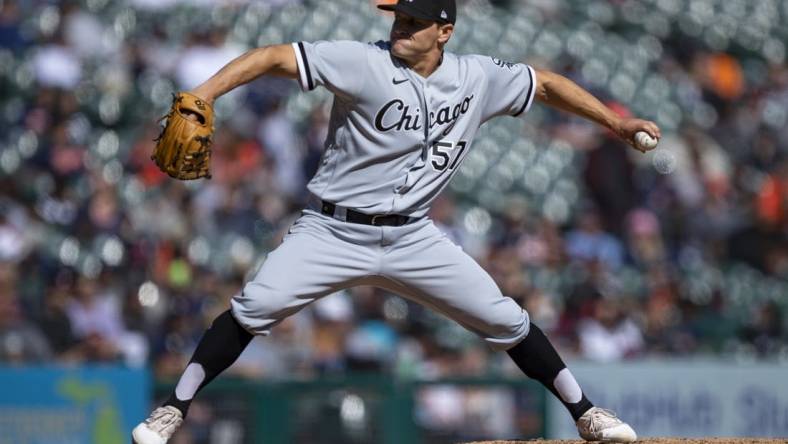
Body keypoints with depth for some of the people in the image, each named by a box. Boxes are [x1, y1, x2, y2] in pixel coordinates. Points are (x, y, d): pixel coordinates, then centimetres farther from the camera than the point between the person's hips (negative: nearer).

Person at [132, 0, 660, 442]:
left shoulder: (478, 78, -1)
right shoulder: (364, 64, -15)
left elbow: (545, 83, 14)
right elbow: (274, 57, -22)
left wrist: (615, 121, 11)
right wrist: (202, 96, -35)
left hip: (412, 238, 3)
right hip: (333, 232, -3)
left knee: (505, 321, 1)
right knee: (254, 309, -21)